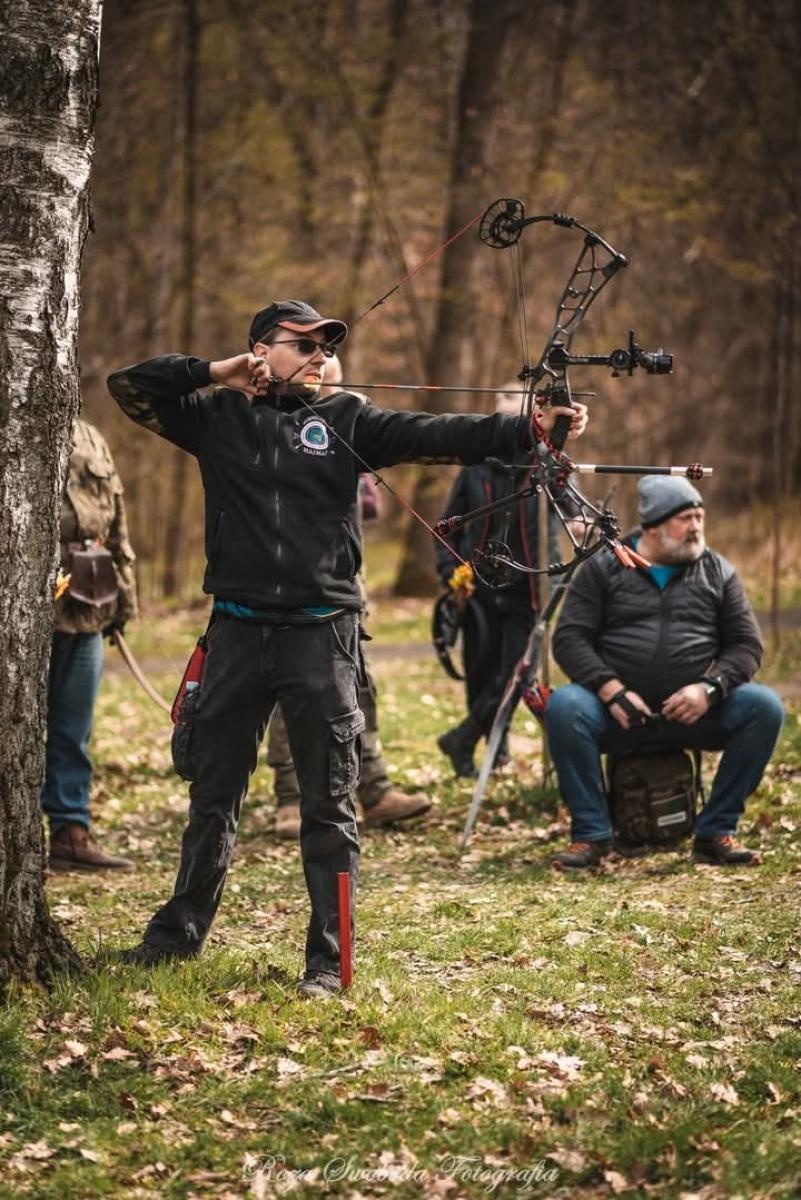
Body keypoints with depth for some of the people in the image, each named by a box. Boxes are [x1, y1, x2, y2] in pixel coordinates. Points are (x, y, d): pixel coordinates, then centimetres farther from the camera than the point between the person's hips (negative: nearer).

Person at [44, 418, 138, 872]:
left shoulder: (91, 441, 16)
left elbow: (117, 526, 20)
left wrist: (124, 595, 16)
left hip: (86, 613, 6)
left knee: (73, 731, 12)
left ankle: (72, 832, 19)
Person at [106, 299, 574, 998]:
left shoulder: (346, 420, 4)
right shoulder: (218, 417, 7)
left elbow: (434, 434, -9)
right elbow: (129, 385, 6)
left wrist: (524, 430, -23)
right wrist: (215, 372, -3)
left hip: (320, 633, -1)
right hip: (238, 630, 2)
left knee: (329, 805, 1)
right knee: (212, 794, 14)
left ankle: (329, 959, 7)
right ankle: (180, 931, 29)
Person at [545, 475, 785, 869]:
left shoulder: (718, 571, 13)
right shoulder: (603, 569, 7)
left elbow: (746, 645, 7)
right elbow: (569, 639, -1)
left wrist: (709, 688, -12)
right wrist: (611, 691, -17)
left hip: (696, 713, 2)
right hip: (620, 714, -2)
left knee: (764, 706, -24)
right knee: (563, 706, -31)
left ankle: (715, 833, -12)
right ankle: (591, 833, -15)